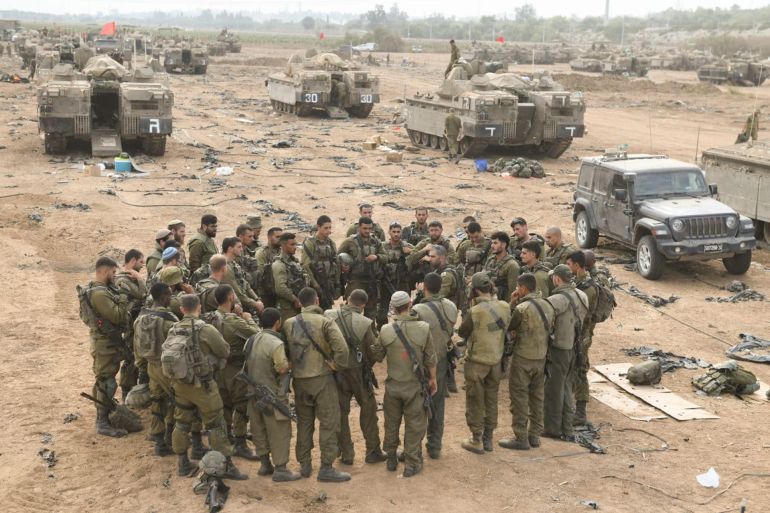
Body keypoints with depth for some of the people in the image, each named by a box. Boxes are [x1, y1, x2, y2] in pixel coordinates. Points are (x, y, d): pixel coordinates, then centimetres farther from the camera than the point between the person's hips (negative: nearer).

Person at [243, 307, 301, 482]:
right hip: (272, 394, -8)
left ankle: (264, 463, 26)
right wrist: (290, 363, -1)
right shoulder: (276, 343, -19)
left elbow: (247, 365, 12)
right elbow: (282, 368, -20)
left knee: (259, 428, 16)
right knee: (279, 430, -1)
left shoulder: (252, 340, 6)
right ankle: (280, 469, 1)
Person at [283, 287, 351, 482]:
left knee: (304, 422, 16)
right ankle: (326, 468, 2)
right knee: (329, 422, 2)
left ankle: (304, 464, 22)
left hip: (299, 379, 5)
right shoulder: (325, 322, -11)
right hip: (322, 378, -5)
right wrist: (335, 364, -8)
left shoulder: (288, 324, 3)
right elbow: (341, 348, -21)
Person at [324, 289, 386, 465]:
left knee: (341, 412, 13)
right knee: (368, 409, 14)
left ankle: (346, 454, 18)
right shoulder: (365, 323, -16)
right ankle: (373, 452, 18)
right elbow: (373, 352, -7)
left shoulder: (328, 316, -11)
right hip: (358, 371, -2)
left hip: (336, 371, 2)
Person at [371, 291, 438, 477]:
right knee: (414, 425, 10)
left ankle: (391, 458, 33)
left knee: (391, 423, 19)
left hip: (393, 385, 2)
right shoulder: (423, 329, -13)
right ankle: (412, 464, 17)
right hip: (415, 385, -1)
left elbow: (377, 356, 2)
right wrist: (433, 379, 10)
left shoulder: (386, 331, -11)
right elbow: (430, 359, -5)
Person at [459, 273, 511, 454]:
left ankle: (477, 441, 16)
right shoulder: (504, 307, -7)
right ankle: (488, 438, 27)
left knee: (475, 402, 9)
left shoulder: (476, 311, -23)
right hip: (496, 359, 5)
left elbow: (462, 332, -9)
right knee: (491, 400, 17)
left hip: (477, 361, -5)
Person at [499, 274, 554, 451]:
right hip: (541, 358, 7)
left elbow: (508, 326, -7)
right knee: (537, 397, 15)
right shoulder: (547, 306, 2)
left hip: (522, 358, -7)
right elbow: (549, 329, 11)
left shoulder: (522, 308, -19)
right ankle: (534, 435, 23)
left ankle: (521, 438, 5)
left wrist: (512, 304, -4)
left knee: (519, 398, 2)